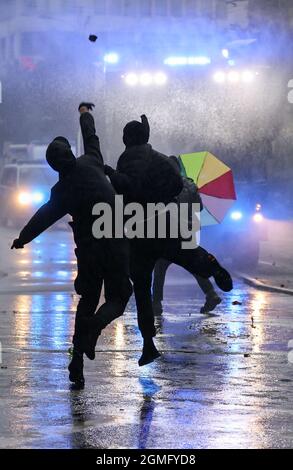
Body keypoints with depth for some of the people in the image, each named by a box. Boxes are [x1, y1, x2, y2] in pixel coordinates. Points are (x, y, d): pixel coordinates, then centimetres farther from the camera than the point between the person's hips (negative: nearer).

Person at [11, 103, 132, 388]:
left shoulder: (62, 191, -6)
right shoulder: (91, 163, -5)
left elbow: (43, 218, 4)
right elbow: (91, 138, 13)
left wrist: (22, 239, 20)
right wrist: (85, 114, 33)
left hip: (88, 252, 1)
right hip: (116, 245, -1)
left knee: (87, 300, 16)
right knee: (117, 297, 9)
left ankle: (77, 360, 9)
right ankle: (94, 326, -24)